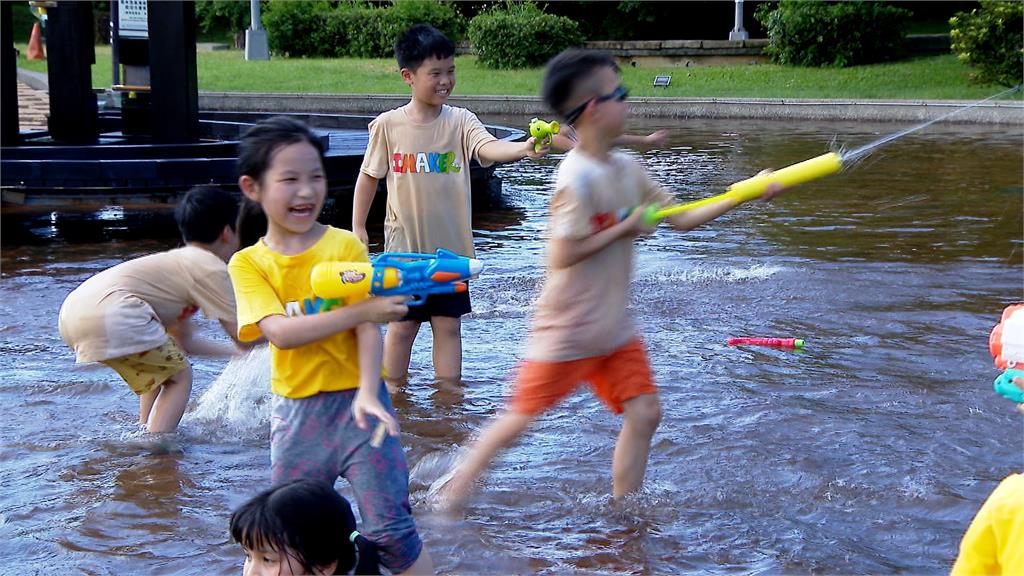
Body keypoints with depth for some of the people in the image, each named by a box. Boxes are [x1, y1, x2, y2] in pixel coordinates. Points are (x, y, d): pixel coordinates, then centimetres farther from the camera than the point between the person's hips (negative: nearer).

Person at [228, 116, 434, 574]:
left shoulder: (346, 246, -4)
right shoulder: (248, 264, -2)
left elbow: (368, 328, -9)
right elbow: (281, 332, -17)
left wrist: (367, 393, -25)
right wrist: (361, 310, -23)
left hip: (355, 400, -2)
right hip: (295, 411, 2)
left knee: (389, 528, -4)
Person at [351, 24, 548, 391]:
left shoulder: (460, 121, -4)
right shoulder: (388, 126, -5)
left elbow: (488, 147, -23)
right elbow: (369, 176, 6)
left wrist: (523, 149, -43)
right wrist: (358, 228, 7)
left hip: (450, 246, 1)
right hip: (404, 246, -1)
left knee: (449, 325, 8)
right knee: (402, 324, 8)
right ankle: (394, 394, 23)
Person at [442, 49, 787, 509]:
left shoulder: (627, 170, 5)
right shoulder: (577, 177, -21)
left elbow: (681, 219, 11)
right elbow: (561, 256, -25)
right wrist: (626, 227, -16)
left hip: (613, 328, 8)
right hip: (566, 330, -8)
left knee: (644, 412, 3)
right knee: (517, 421, 0)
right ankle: (448, 499, 16)